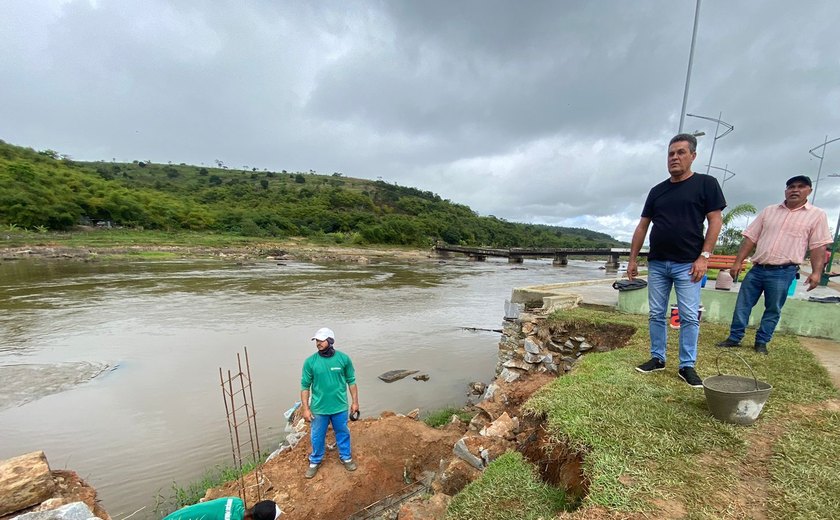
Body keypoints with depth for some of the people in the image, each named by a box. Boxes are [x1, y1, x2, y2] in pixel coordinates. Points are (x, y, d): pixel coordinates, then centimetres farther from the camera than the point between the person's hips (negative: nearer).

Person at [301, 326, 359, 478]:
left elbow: (351, 381, -2)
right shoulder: (310, 362, -13)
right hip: (318, 408, 0)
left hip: (340, 407, 0)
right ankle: (315, 461, 45)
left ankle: (346, 457, 45)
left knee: (343, 433, 19)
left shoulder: (343, 358, -13)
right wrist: (305, 408, -4)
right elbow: (305, 386, -4)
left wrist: (355, 402, 1)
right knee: (317, 437, 19)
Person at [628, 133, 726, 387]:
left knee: (689, 317, 0)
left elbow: (715, 221, -3)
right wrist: (633, 258, 7)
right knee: (656, 315, 8)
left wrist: (704, 256, -13)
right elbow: (642, 226, 11)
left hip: (687, 264, -4)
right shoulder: (657, 190, 12)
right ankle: (657, 358, 19)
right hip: (657, 263, 4)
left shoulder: (706, 184, 2)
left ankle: (687, 366, 12)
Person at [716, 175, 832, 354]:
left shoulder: (817, 215, 4)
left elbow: (818, 246, -1)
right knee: (742, 305, 4)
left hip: (783, 272, -2)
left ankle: (761, 342, 19)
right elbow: (750, 238, 7)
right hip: (757, 269, 2)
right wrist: (737, 262, 1)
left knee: (773, 310, 7)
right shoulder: (768, 211, 9)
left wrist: (816, 272, -11)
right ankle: (734, 338, 14)